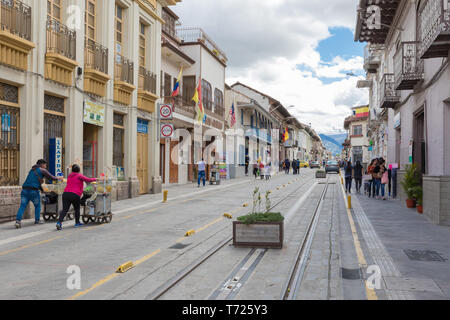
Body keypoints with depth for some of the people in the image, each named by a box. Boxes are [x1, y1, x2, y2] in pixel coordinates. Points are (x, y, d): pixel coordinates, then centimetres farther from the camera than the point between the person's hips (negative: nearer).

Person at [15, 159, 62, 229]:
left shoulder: (32, 170, 27)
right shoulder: (42, 170, 5)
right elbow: (51, 177, 9)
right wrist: (58, 178, 28)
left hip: (25, 190, 5)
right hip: (34, 190, -5)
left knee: (22, 206, -1)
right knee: (37, 205, 14)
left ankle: (18, 220, -15)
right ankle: (37, 220, 19)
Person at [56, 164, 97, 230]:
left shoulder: (69, 176, 21)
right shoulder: (79, 176, 1)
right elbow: (88, 180, -2)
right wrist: (95, 179, 16)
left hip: (66, 193, 5)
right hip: (75, 195, -5)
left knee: (65, 209, 0)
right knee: (77, 209, 15)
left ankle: (59, 222, -17)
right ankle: (77, 223, 24)